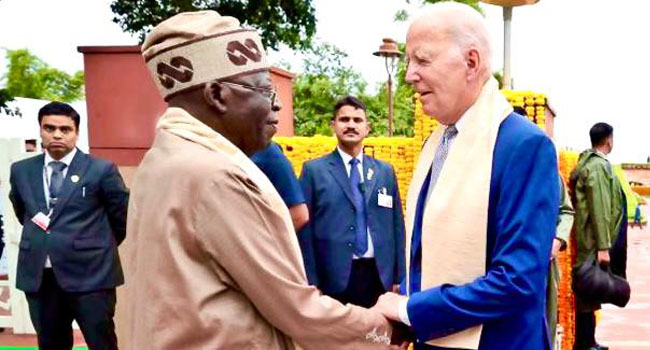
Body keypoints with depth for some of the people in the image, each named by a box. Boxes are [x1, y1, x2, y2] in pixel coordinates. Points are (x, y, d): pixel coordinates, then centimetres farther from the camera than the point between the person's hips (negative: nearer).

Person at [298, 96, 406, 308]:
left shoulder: (385, 171, 11)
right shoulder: (314, 170, 2)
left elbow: (396, 226, 11)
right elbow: (305, 229, -2)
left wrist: (399, 278, 8)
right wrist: (311, 283, -7)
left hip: (379, 276, 3)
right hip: (335, 277, -2)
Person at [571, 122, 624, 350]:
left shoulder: (590, 162, 15)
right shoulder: (599, 165, -15)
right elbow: (600, 210, -21)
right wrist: (603, 246, -23)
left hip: (589, 239, 10)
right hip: (593, 241, -10)